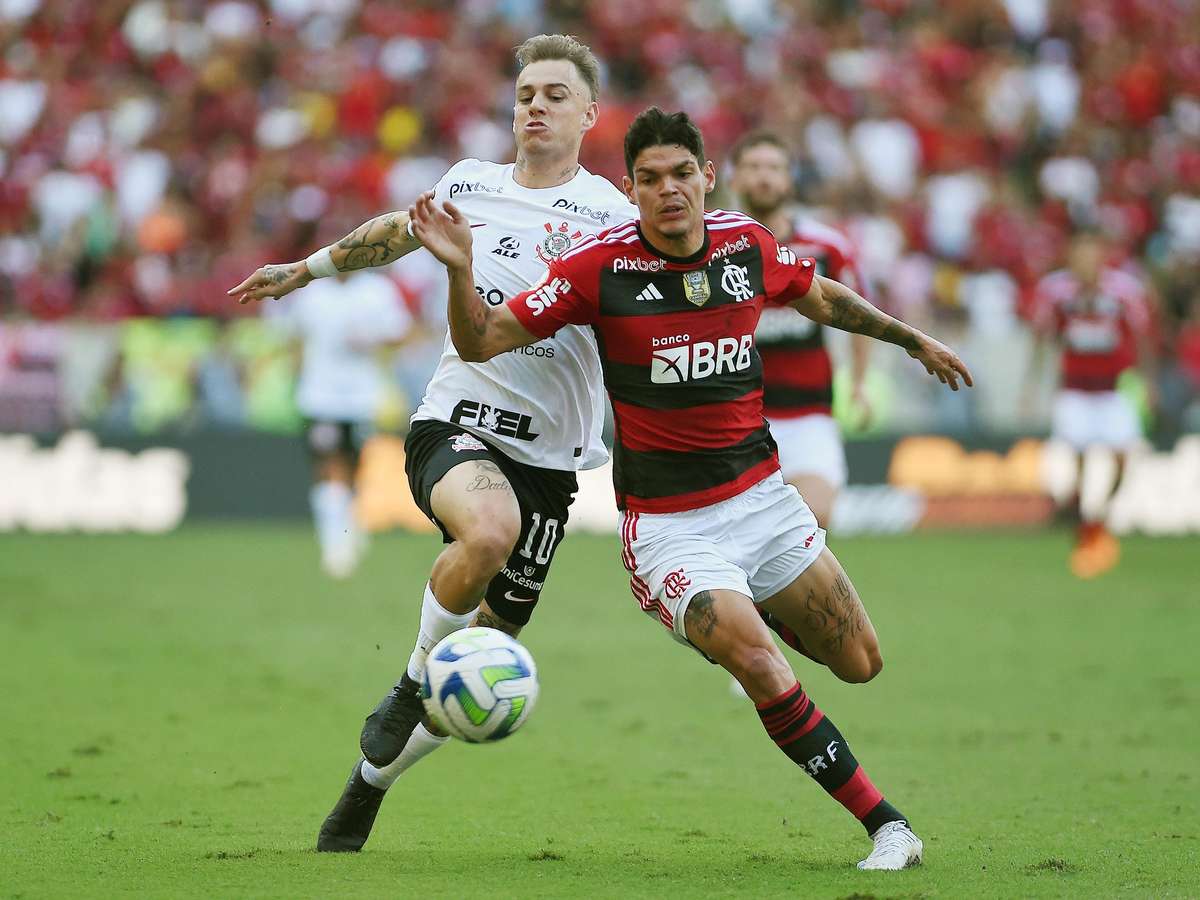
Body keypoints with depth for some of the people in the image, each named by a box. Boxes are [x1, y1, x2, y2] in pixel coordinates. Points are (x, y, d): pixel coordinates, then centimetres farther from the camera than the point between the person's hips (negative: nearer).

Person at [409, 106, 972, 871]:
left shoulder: (748, 245, -2)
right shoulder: (600, 266, -14)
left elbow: (822, 298, 20)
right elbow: (482, 342, -12)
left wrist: (913, 339, 28)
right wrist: (460, 270, -30)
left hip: (764, 498, 5)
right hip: (669, 523, -5)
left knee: (861, 663, 7)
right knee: (761, 667, -23)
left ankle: (749, 608, 38)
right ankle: (885, 822, -11)